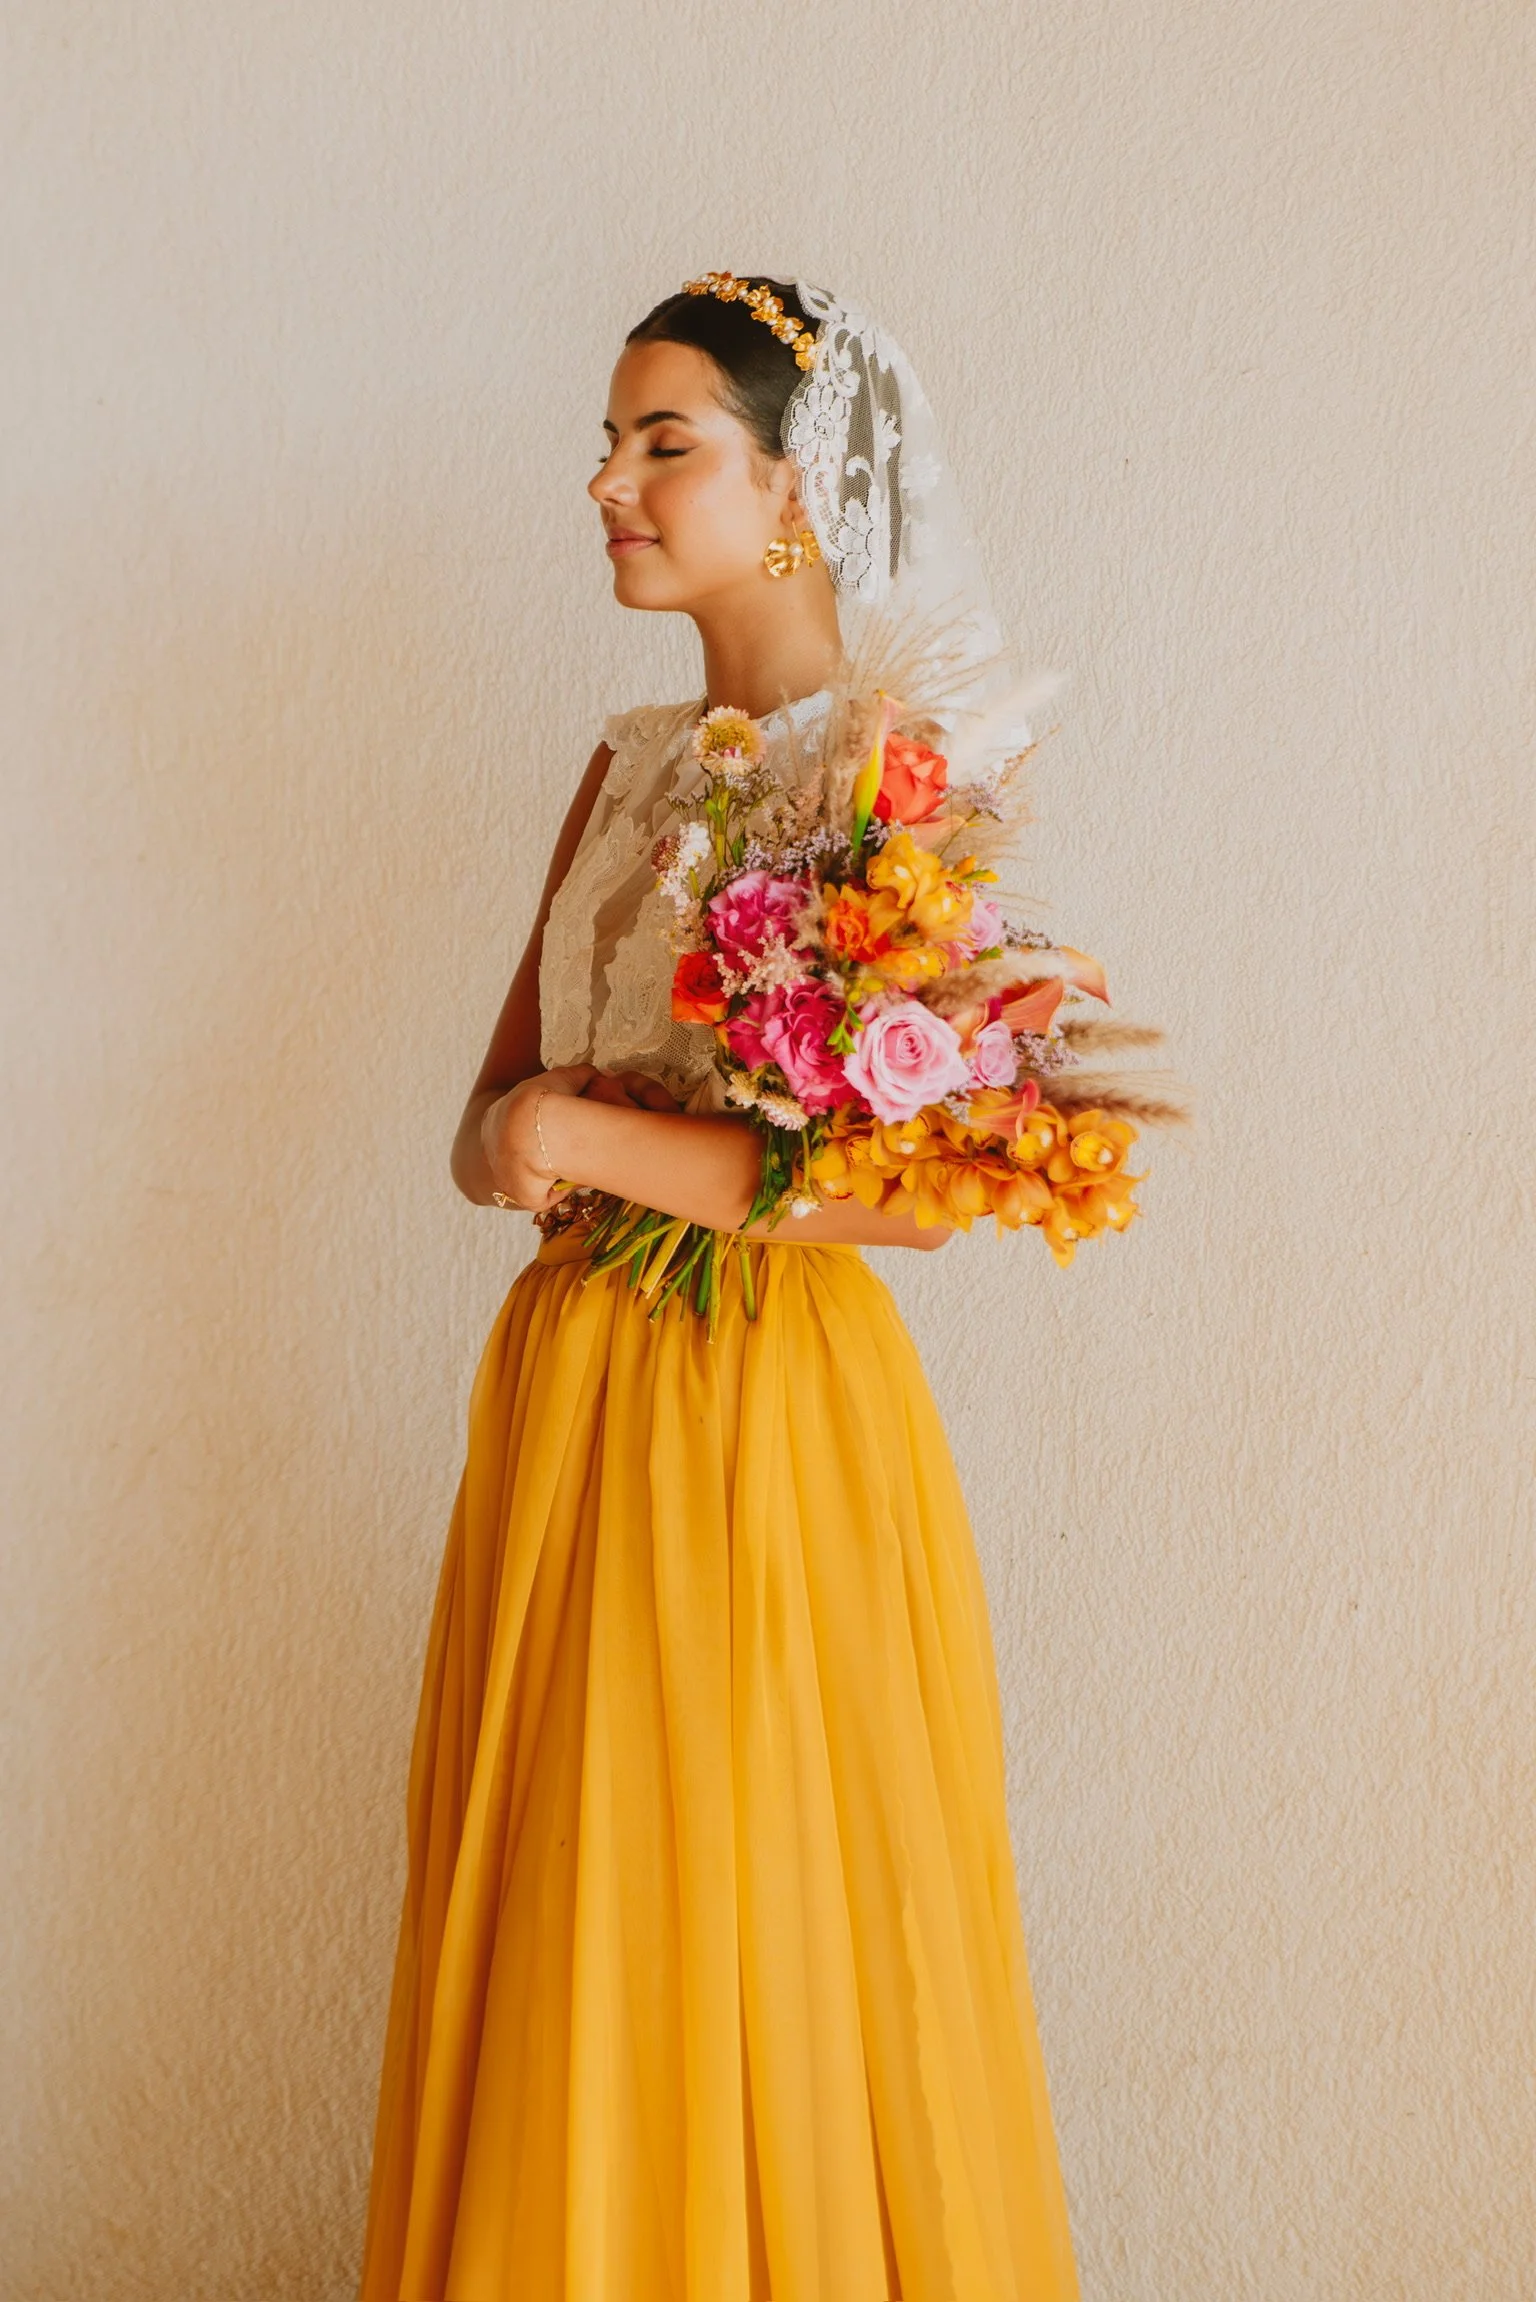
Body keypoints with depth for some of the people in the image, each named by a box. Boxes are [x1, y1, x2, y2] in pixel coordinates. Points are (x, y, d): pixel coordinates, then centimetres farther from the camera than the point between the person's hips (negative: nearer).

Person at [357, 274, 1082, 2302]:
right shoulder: (627, 769, 12)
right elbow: (492, 1121, 13)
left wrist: (600, 1142, -17)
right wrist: (516, 1141, -9)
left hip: (774, 1402, -7)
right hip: (571, 1385, 7)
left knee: (767, 1965, 4)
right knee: (557, 1955, 14)